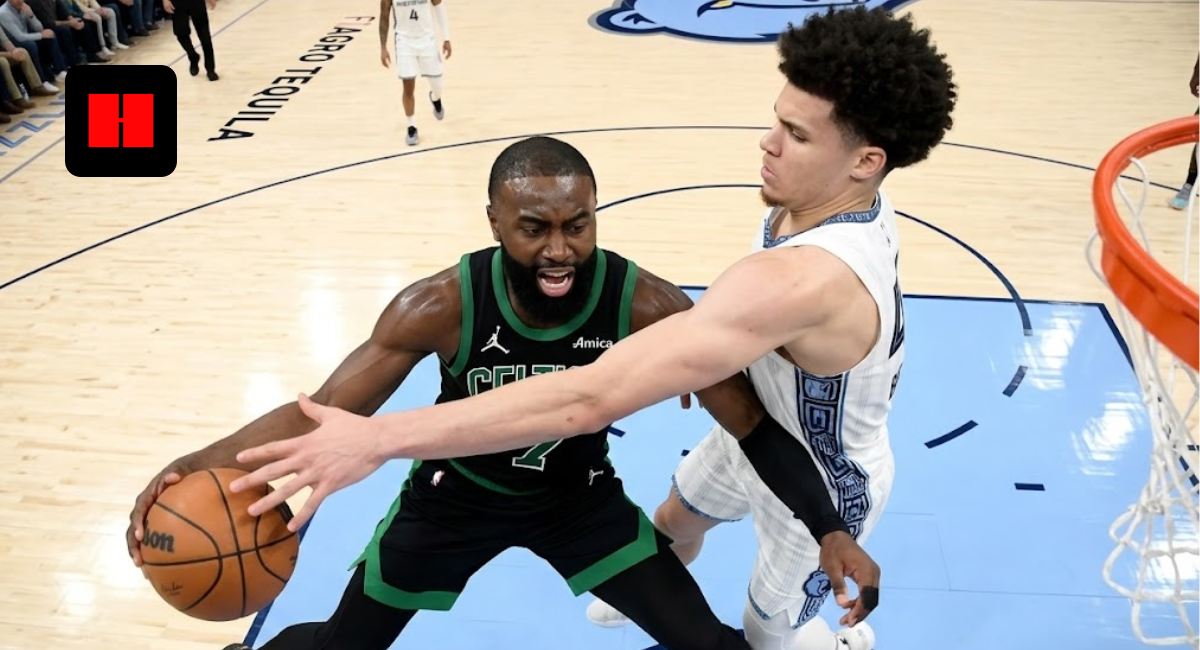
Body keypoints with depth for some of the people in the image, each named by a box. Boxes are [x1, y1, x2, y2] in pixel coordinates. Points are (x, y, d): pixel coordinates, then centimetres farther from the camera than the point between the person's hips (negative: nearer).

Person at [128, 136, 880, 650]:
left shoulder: (648, 306, -30)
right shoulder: (441, 306, -31)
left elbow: (752, 421, -19)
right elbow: (325, 412, -23)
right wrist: (201, 465, -39)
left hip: (580, 494, 1)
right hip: (458, 490, 0)